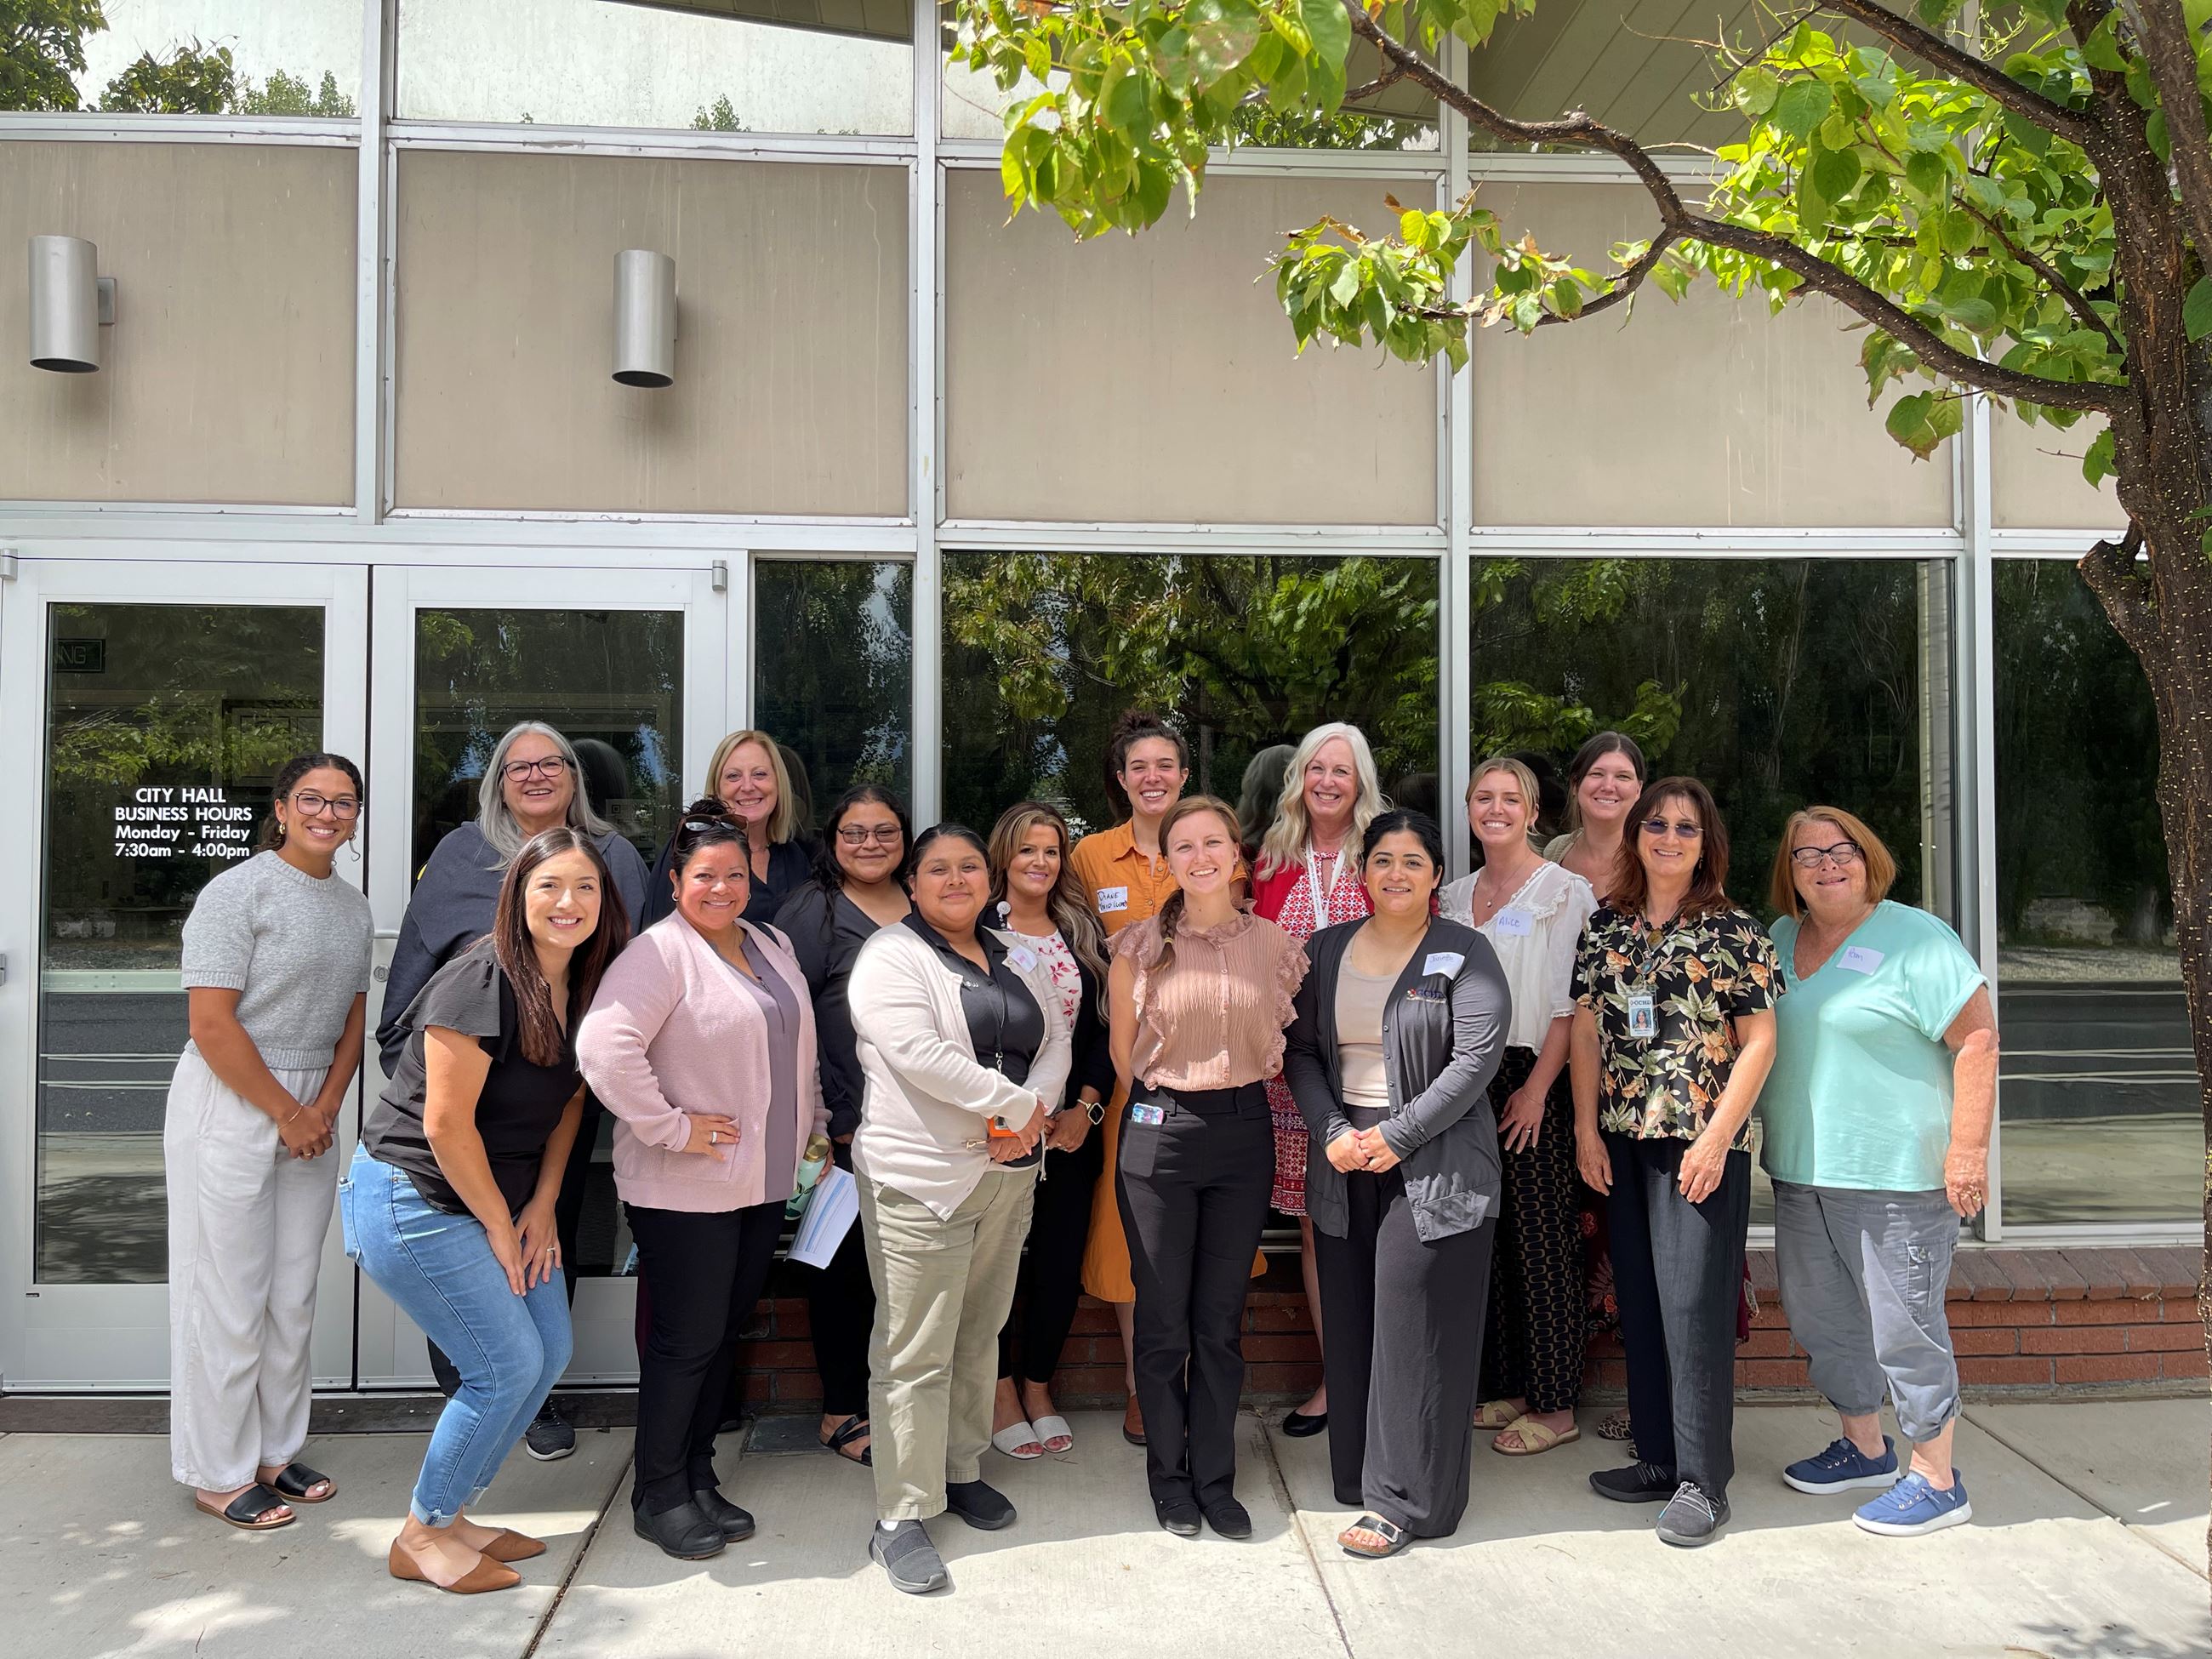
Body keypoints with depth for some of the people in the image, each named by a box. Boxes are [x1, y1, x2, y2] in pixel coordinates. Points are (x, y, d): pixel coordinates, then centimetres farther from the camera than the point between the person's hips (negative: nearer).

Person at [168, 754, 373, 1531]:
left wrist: (327, 1108, -3)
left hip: (312, 1111, 7)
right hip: (231, 1108, -6)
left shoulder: (354, 908, 11)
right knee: (229, 1295, 0)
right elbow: (212, 1024, -16)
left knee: (294, 1293, 12)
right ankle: (218, 1473, 14)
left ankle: (274, 1452, 25)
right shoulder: (238, 892, -11)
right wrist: (288, 1114, -13)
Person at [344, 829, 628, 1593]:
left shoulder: (585, 987, 1)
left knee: (550, 1350, 8)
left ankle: (451, 1514, 25)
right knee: (508, 1365, -8)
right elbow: (447, 1124, -22)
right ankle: (421, 1538, 13)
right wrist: (498, 1227, -13)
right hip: (412, 1197, -8)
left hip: (501, 1200, 9)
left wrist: (542, 1206, 1)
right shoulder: (480, 983, -23)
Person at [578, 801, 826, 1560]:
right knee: (685, 1341, 1)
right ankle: (658, 1496, 18)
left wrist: (813, 1128, 18)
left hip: (763, 1185, 7)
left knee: (724, 1335, 15)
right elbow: (604, 1047, -27)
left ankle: (698, 1478, 29)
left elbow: (798, 1051, 24)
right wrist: (671, 1127, -22)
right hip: (684, 1191, -7)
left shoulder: (772, 948, 12)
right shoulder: (660, 952, -14)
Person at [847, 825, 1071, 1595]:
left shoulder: (1017, 961, 15)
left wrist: (1034, 1111, -10)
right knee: (914, 1353, -3)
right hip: (920, 1178, -7)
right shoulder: (891, 956, -8)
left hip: (1009, 1175, 7)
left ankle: (961, 1470, 33)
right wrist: (1014, 1104, -15)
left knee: (979, 1335, 17)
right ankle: (901, 1518, 6)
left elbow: (1054, 1042, 10)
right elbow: (919, 1053, -20)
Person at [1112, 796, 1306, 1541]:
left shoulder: (1274, 944, 3)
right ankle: (1169, 1480, 22)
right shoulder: (1141, 946, -3)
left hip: (1244, 1130, 2)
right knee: (1163, 1319, 6)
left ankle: (1215, 1479, 24)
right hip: (1158, 1132, -2)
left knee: (1221, 1319, 10)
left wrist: (1237, 1092, 8)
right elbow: (1122, 1050, 5)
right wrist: (1161, 1108, 6)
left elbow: (1284, 1040, 13)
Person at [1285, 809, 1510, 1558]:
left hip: (1434, 1164, -4)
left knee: (1416, 1331, -2)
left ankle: (1406, 1501, 7)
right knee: (1351, 1325, 9)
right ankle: (1358, 1475, 23)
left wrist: (1398, 1136, -14)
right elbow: (1302, 1050, 9)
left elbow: (1477, 1058, -11)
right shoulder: (1326, 951, 10)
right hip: (1343, 1161, 5)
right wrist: (1331, 1131, -6)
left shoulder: (1465, 954, -3)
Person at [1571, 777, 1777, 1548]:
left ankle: (1702, 1480, 6)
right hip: (1625, 1139, 5)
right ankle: (1658, 1456, 24)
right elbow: (1586, 1029, 10)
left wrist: (1715, 1138, -12)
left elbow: (1759, 1042, -6)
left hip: (1703, 1141, -5)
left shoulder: (1736, 931, -3)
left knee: (1695, 1302, -4)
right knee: (1639, 1299, 11)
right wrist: (1587, 1127, 4)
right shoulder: (1606, 925, 9)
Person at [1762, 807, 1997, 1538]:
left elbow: (1978, 1039, -13)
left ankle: (1936, 1479, 16)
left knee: (1904, 1326, 0)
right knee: (1821, 1316, 16)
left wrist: (1968, 1148, -18)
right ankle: (1865, 1448, 34)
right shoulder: (1780, 940, 10)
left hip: (1896, 1173, -7)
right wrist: (1762, 1135, 16)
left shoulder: (1915, 938, -10)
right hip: (1798, 1173, 7)